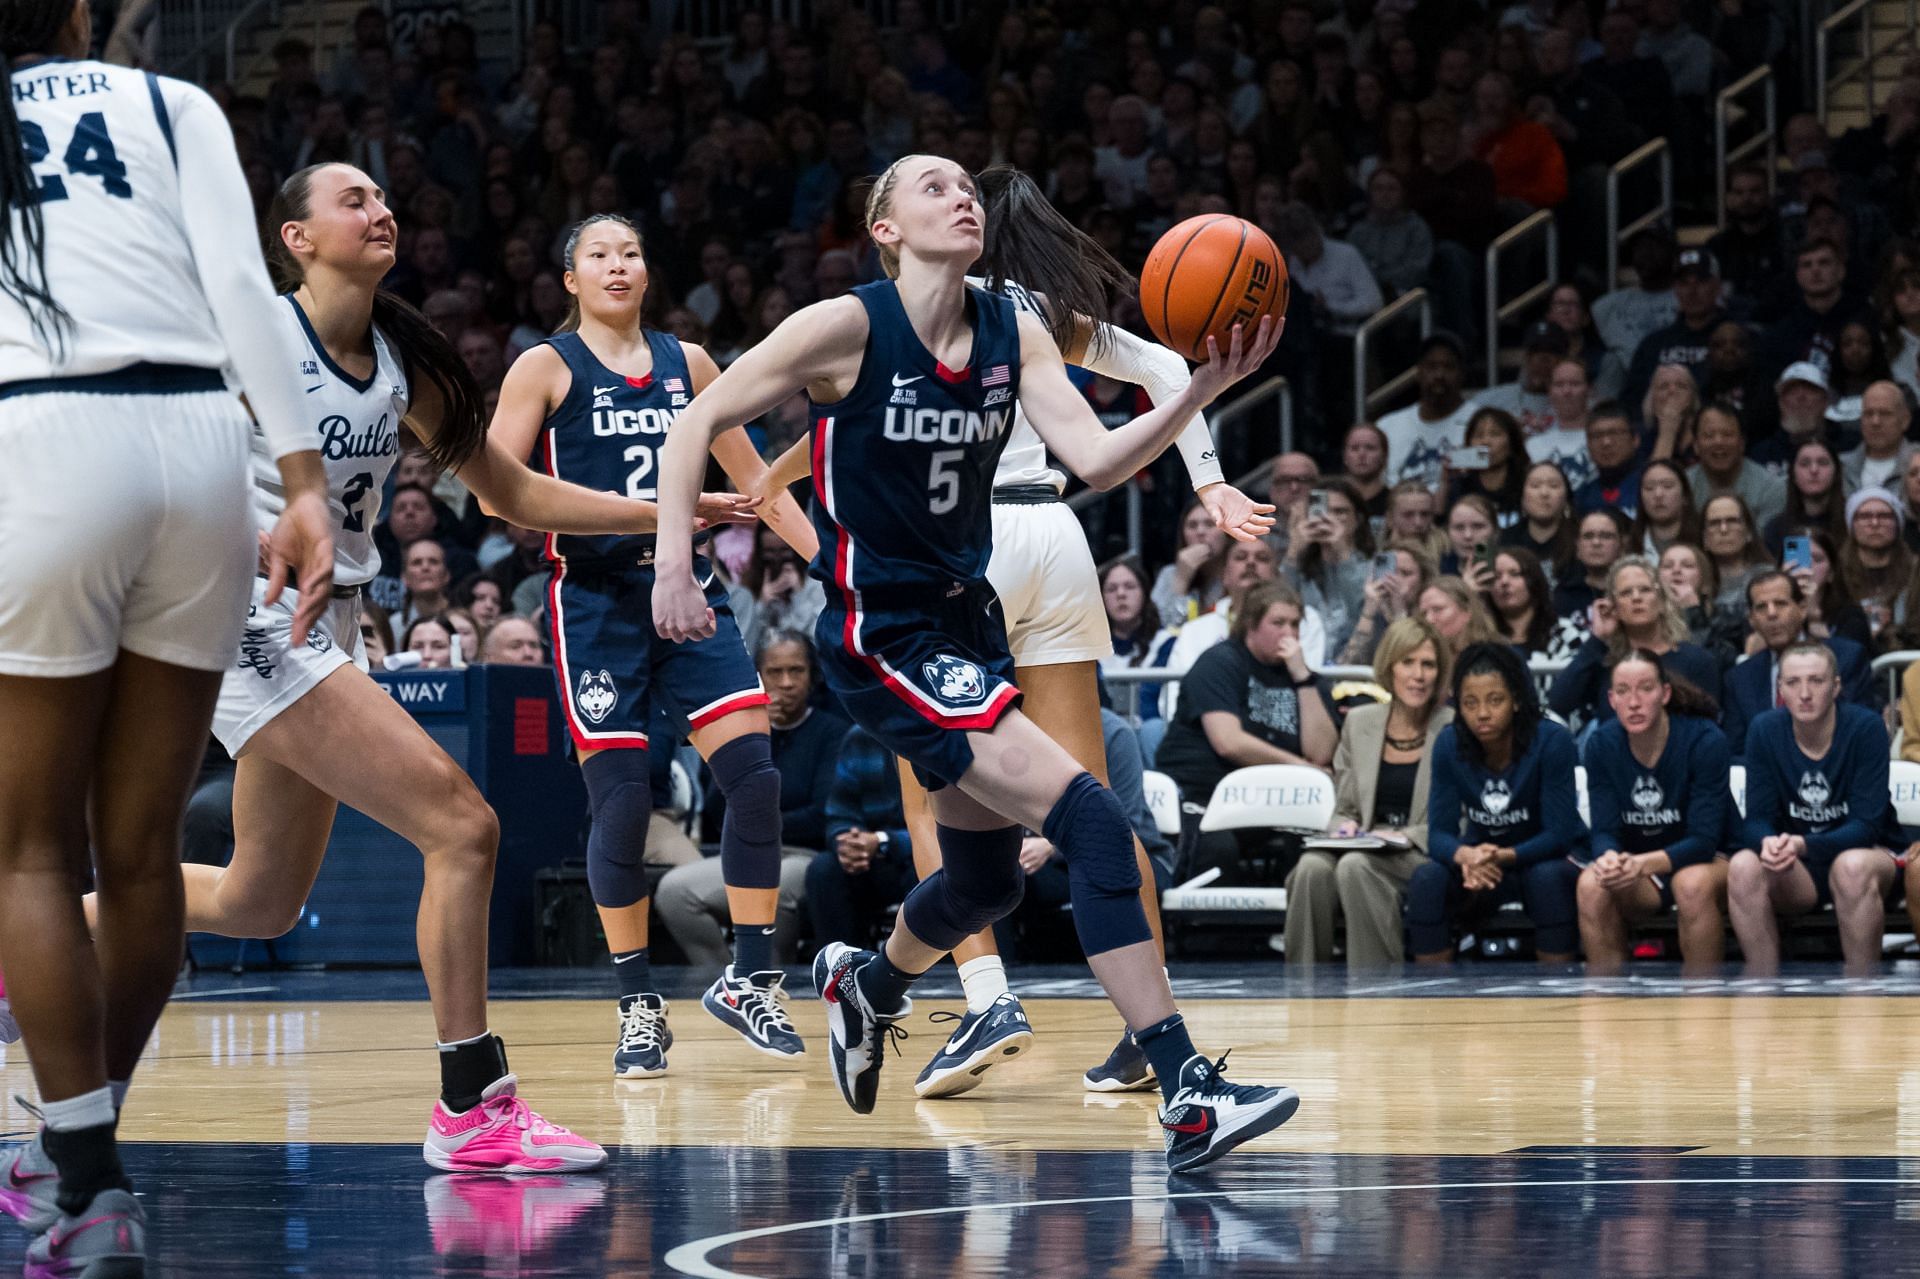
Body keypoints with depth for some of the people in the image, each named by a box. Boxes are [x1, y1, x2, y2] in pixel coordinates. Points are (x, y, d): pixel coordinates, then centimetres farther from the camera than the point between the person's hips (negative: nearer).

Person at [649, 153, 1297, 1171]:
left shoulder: (1014, 336, 2)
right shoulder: (847, 327, -14)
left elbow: (1097, 461, -8)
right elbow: (695, 425, -9)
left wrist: (1203, 390, -23)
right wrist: (675, 565, -18)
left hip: (966, 622, 8)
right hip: (882, 637, -8)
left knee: (987, 879, 21)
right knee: (1093, 823, -20)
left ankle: (863, 983, 55)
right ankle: (1189, 1101, -21)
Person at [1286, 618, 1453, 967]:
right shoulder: (1359, 722, 14)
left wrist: (1407, 837, -13)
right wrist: (1345, 828, -3)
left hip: (1425, 857, -3)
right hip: (1365, 848, 3)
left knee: (1356, 867, -34)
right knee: (1313, 867, -30)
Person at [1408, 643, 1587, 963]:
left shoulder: (1551, 741, -19)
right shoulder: (1449, 744, -10)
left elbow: (1558, 833, -21)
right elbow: (1439, 834, -13)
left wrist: (1504, 857, -40)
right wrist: (1467, 856, -38)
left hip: (1549, 858, -3)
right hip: (1482, 862, 3)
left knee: (1549, 877, -36)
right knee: (1427, 878, -26)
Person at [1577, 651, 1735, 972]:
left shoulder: (1705, 740, -18)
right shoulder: (1601, 744, -7)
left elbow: (1703, 840, -22)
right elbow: (1605, 831, -9)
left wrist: (1643, 864, -39)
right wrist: (1609, 859, -35)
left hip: (1709, 861, -3)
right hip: (1635, 865, 3)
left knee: (1693, 884, -37)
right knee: (1591, 884, -29)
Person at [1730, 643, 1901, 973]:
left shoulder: (1865, 727, -15)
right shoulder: (1765, 730, -6)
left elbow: (1865, 825, -18)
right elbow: (1757, 819, -6)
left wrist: (1802, 845, -36)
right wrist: (1768, 843, -32)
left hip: (1868, 853, -3)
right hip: (1797, 872, 3)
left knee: (1851, 867, -38)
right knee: (1743, 867, -28)